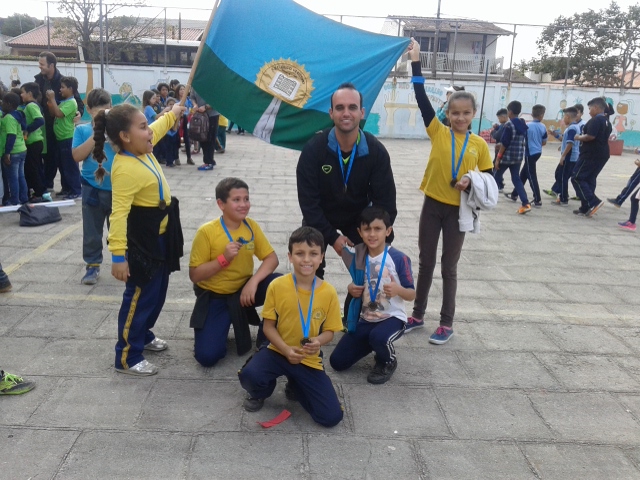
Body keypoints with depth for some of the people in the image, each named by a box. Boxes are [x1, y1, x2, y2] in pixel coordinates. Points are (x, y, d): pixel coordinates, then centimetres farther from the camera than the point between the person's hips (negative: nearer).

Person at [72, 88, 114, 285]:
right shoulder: (82, 130, -1)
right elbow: (77, 156, -12)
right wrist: (96, 135, -17)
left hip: (117, 188, 0)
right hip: (93, 189, 0)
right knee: (92, 231, 8)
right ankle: (92, 265, 19)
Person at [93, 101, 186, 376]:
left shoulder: (142, 150, 1)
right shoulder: (125, 169, -27)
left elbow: (158, 128, 25)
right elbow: (119, 214, -31)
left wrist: (173, 114, 38)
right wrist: (118, 255, -33)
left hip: (160, 236, 10)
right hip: (141, 241, -10)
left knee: (158, 292, 21)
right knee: (139, 297, -2)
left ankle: (144, 335, 40)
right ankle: (127, 358, 10)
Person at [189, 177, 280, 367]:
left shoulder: (251, 226, -5)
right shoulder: (206, 232, -17)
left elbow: (272, 258, -7)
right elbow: (194, 275, -14)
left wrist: (253, 281, -24)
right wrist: (224, 258, -28)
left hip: (244, 290, 3)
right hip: (214, 297, -3)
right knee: (207, 356, -19)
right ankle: (222, 325, 16)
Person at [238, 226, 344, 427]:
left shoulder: (328, 292, -9)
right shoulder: (277, 286, -11)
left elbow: (329, 331, 0)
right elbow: (269, 326, -5)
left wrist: (318, 341, -23)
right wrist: (286, 349, -21)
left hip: (309, 360, 1)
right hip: (278, 351, -1)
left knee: (332, 417, -9)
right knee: (249, 375, -32)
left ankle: (295, 387, 22)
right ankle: (261, 393, 9)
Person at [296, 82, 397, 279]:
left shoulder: (376, 151, -22)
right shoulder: (313, 148, -27)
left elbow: (385, 201, -16)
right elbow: (308, 201, -23)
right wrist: (332, 237, -24)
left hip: (359, 219, 2)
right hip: (319, 219, -1)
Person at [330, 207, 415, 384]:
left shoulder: (399, 258, -15)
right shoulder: (358, 257, 0)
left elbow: (412, 295, -10)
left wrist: (398, 290, -31)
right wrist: (352, 289, -7)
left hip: (392, 317, -5)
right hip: (365, 319, 5)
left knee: (378, 337, -39)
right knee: (337, 362, 0)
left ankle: (388, 362, -2)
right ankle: (374, 344, 25)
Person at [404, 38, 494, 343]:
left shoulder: (479, 144, -2)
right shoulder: (438, 133, -3)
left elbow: (489, 178, 4)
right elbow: (422, 98, -8)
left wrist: (471, 183, -17)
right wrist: (416, 62, -12)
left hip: (458, 209, -1)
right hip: (432, 205, 1)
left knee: (449, 267, 8)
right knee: (426, 262, 12)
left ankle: (447, 324, 18)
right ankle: (418, 315, 27)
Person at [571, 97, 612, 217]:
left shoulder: (595, 120, -15)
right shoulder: (607, 122, 16)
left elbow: (590, 136, -25)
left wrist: (579, 137, -7)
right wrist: (583, 138, 19)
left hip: (591, 155, -10)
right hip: (602, 155, 10)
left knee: (577, 178, -5)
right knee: (590, 180, 12)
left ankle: (594, 202, -14)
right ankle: (586, 208, 12)